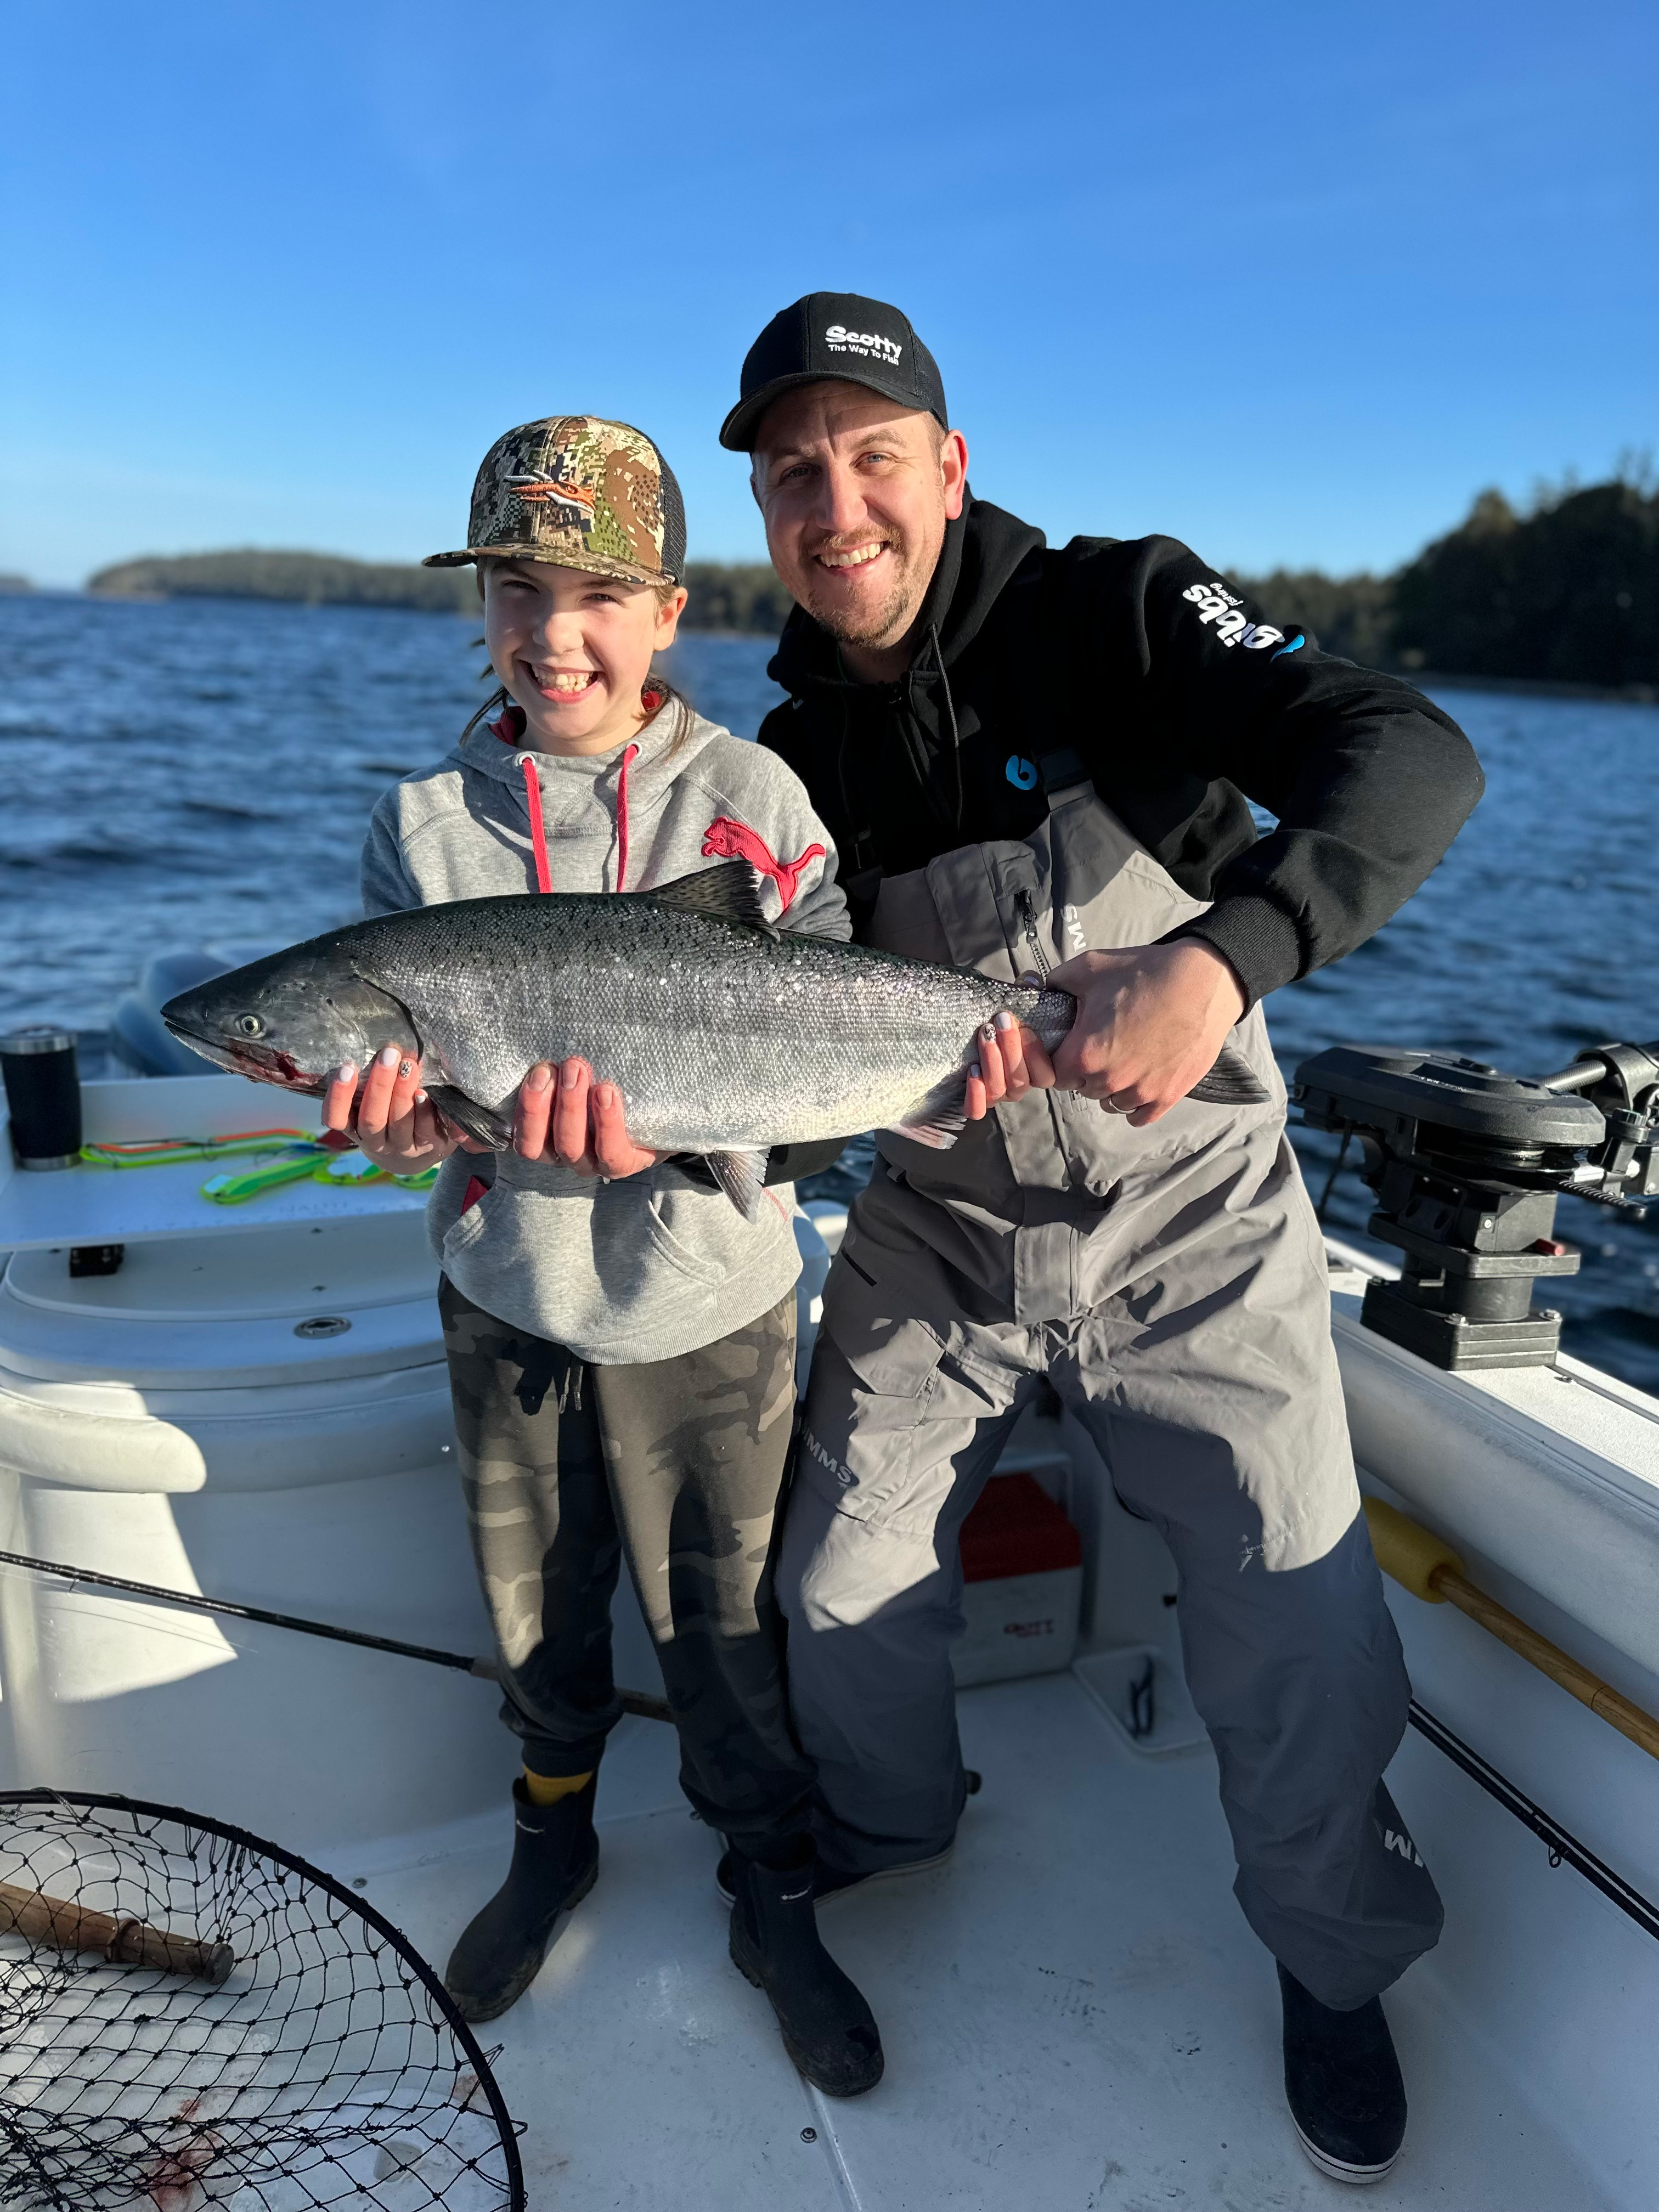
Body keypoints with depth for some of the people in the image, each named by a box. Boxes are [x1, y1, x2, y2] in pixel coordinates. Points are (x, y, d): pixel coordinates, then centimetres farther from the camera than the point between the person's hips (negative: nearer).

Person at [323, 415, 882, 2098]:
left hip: (701, 1297, -2)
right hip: (505, 1294, 3)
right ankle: (551, 1843, 49)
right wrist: (401, 1116, -28)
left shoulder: (748, 800, -9)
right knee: (532, 1598, 21)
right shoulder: (424, 820, -2)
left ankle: (775, 1904, 36)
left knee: (723, 1618, 11)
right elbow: (388, 1035, -3)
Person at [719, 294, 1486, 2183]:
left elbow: (1412, 760, -24)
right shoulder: (799, 753, 0)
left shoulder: (1118, 616, -11)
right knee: (844, 1588, 9)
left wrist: (1221, 955, -40)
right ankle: (887, 1824, 43)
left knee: (1301, 1632, -2)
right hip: (942, 1230, 4)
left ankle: (1337, 1962, 30)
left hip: (1187, 1221, -3)